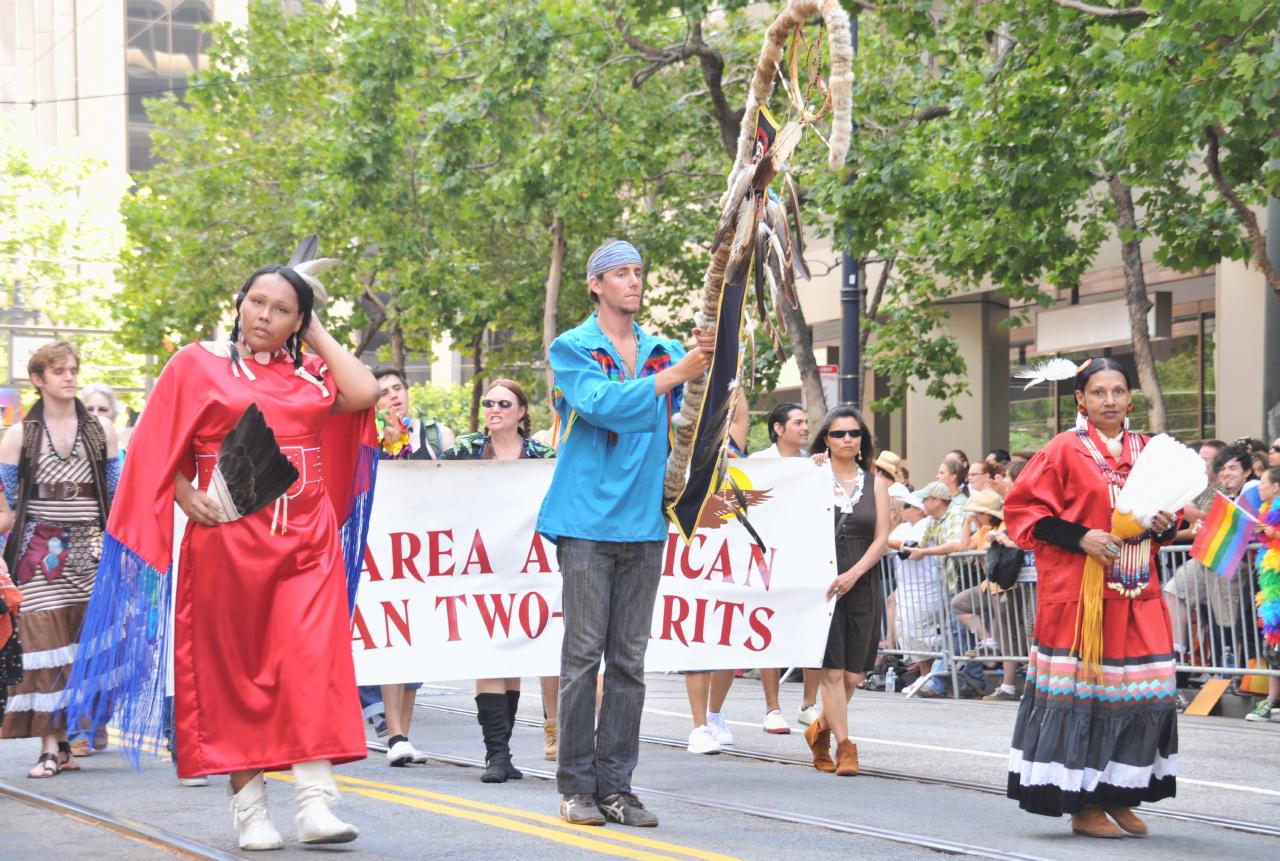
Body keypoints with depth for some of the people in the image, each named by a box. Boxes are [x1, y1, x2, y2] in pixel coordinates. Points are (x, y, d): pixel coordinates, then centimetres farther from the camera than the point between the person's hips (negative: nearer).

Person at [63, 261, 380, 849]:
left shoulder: (310, 372, 12)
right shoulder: (197, 365, 6)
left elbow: (363, 393, -6)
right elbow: (160, 450, 4)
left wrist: (316, 333, 4)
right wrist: (187, 496, -13)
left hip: (306, 542, 1)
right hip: (226, 542, -1)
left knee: (312, 661, -12)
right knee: (234, 672, 2)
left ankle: (315, 804, -15)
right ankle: (248, 807, 8)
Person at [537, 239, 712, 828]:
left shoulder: (663, 351, 15)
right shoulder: (572, 349, 1)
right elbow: (602, 403, -16)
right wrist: (675, 374, -21)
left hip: (644, 520, 4)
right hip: (588, 518, -4)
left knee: (629, 658, 5)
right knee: (583, 652, -4)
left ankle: (615, 784, 8)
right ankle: (576, 785, 1)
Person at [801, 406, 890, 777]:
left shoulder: (876, 483, 10)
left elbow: (882, 538, 2)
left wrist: (852, 575, -10)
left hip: (862, 586, 3)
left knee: (853, 676, 5)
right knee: (833, 670, -8)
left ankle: (821, 729, 29)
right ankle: (844, 747, -1)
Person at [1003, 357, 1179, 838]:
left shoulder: (1147, 452, 11)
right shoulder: (1066, 450, -3)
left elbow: (1166, 515, 23)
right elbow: (1022, 507, -4)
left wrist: (1165, 526, -1)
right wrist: (1080, 537, -15)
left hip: (1137, 594, 5)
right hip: (1079, 592, -5)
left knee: (1145, 691, 2)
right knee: (1082, 690, -5)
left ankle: (1119, 798, 14)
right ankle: (1084, 805, 2)